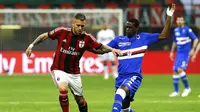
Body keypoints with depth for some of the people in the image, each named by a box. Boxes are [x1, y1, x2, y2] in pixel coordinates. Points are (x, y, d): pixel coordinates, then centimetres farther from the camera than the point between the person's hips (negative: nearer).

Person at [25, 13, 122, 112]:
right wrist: (32, 45, -2)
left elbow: (101, 48, -3)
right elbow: (45, 36, 1)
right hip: (58, 69, -2)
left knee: (80, 101, 8)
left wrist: (111, 49, -21)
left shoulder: (87, 38, -9)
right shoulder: (62, 32, -12)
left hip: (74, 73, 2)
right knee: (63, 89, -30)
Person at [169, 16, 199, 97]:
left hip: (186, 53, -6)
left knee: (180, 70, -20)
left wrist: (192, 49, -21)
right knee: (175, 71, 2)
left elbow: (196, 39, -12)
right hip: (179, 53, 6)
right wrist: (172, 52, 20)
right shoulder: (176, 30, 10)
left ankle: (187, 88, -3)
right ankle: (176, 91, 10)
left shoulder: (187, 30, -10)